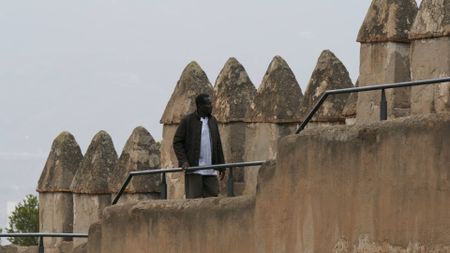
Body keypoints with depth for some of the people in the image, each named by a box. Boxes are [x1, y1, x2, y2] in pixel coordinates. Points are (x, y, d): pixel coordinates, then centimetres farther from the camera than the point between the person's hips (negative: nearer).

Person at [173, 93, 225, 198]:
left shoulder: (213, 121, 14)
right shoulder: (187, 120, -2)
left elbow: (218, 144, 18)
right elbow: (177, 142, -3)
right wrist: (183, 161, -14)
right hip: (193, 167, -5)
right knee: (194, 198, -6)